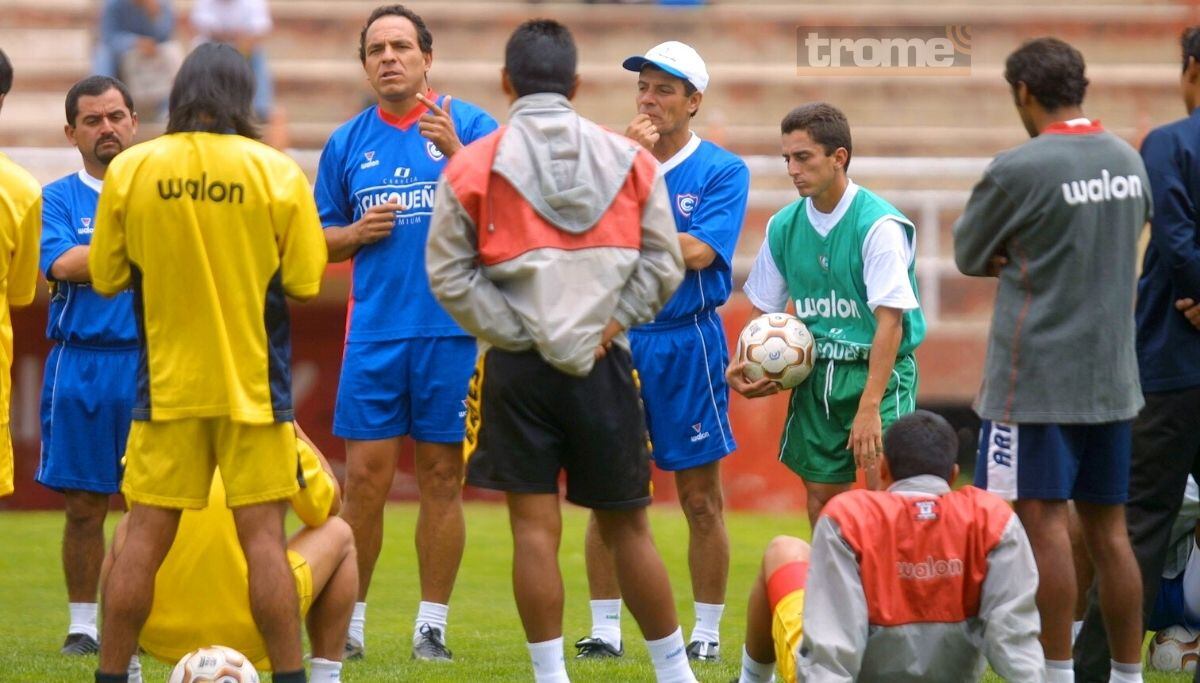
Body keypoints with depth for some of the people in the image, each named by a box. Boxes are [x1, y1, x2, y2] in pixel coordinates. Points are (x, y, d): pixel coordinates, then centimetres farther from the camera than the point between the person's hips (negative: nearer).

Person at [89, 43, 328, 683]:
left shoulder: (129, 169, -4)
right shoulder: (277, 173, -7)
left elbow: (106, 276, 2)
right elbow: (306, 284, -4)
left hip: (166, 382, 1)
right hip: (253, 383, -1)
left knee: (144, 536, 5)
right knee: (262, 535, 0)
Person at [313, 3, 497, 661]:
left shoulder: (470, 125, 1)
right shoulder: (347, 143, 10)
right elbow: (321, 240, 17)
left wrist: (455, 152, -21)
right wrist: (358, 232, -4)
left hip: (453, 328, -2)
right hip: (373, 331, 2)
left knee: (441, 478, 2)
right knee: (365, 478, -1)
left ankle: (432, 625, 8)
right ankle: (348, 621, 7)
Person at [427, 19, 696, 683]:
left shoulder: (473, 166, -2)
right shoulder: (630, 161, 4)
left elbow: (449, 274, -3)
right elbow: (663, 265, 4)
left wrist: (512, 332, -3)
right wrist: (607, 326, 4)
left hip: (517, 364, -2)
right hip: (604, 367, 2)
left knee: (535, 528, -1)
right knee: (627, 528, 11)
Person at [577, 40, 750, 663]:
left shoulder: (722, 171, -2)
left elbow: (697, 252, -14)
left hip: (686, 344, -3)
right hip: (615, 339, 3)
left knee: (702, 499, 2)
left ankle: (707, 633, 9)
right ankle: (604, 630, 11)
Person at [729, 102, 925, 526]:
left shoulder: (879, 225, -15)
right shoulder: (783, 226, 4)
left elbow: (890, 320, -18)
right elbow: (764, 310, 16)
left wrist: (869, 407, -24)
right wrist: (742, 366, -4)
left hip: (879, 369, -6)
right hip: (816, 371, 6)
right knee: (821, 495, 7)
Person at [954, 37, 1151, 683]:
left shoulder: (1018, 170, -14)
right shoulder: (1129, 162, 7)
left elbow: (969, 255, -2)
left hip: (1036, 377, -7)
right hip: (1110, 375, 7)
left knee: (1043, 520, -4)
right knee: (1108, 528, 10)